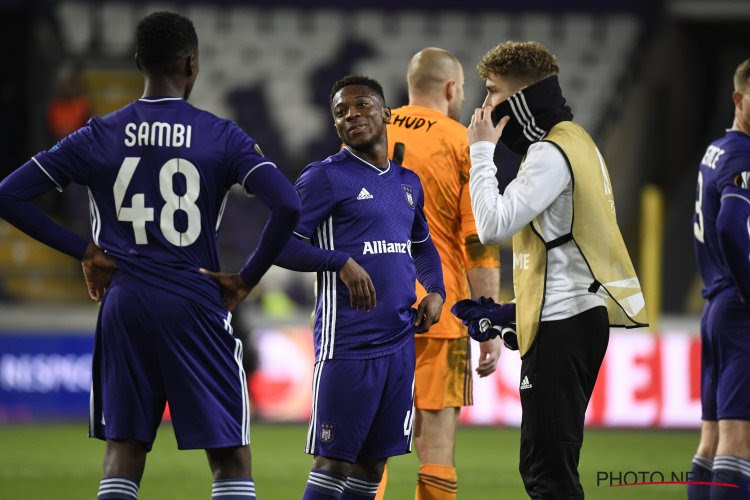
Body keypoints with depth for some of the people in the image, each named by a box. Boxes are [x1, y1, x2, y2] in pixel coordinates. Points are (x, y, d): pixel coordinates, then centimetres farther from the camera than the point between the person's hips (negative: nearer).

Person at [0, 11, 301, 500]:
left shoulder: (97, 138, 3)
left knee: (123, 454, 7)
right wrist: (248, 278, -4)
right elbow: (287, 207, -16)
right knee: (231, 458, 2)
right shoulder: (222, 138, -4)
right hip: (197, 308, -3)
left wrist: (85, 252, 4)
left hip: (124, 309, 3)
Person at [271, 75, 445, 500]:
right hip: (348, 344, -7)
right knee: (333, 460, -8)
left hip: (400, 341, 7)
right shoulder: (326, 177, -5)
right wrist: (343, 263, -22)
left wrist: (436, 291, 11)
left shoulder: (408, 183, 16)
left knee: (373, 463, 8)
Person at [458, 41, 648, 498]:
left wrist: (482, 152, -12)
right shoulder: (573, 140, 16)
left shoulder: (551, 154, -14)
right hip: (578, 315, 10)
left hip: (562, 321, -10)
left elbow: (493, 225, -22)